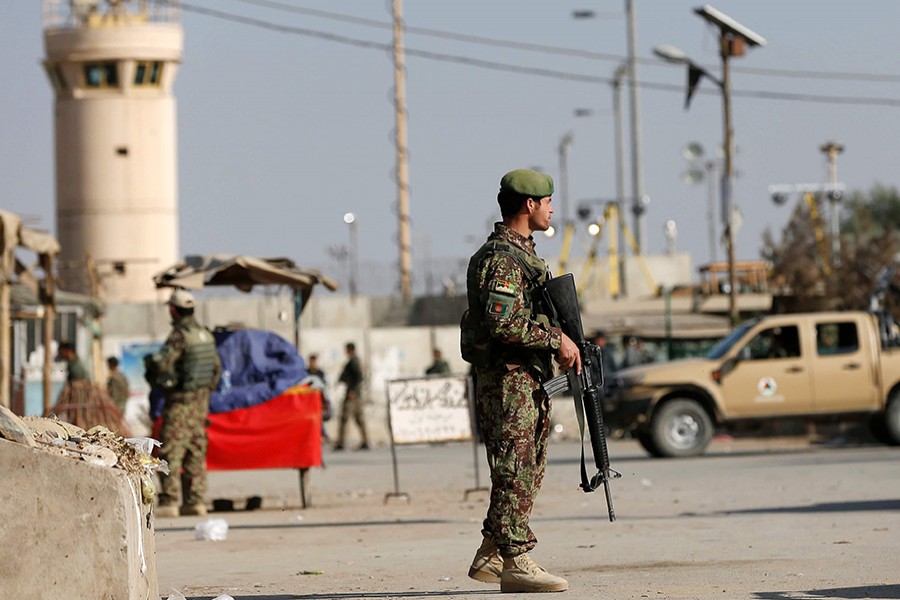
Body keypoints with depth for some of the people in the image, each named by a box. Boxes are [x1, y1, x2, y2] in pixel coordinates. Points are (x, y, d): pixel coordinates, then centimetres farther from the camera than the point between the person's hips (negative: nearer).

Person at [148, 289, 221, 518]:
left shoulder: (179, 335, -15)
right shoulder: (206, 335, 11)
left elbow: (159, 363, -23)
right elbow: (217, 367, 18)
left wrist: (152, 362, 0)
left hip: (180, 401, -8)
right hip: (201, 400, 8)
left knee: (171, 450, -6)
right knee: (196, 451, 10)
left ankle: (169, 501, -9)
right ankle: (196, 500, 10)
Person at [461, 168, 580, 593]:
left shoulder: (522, 253, 19)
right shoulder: (501, 258, -15)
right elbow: (501, 323, -25)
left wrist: (562, 343, 14)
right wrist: (555, 339, -19)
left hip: (528, 378, 11)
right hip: (507, 378, -11)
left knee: (526, 474, 13)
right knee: (515, 473, -7)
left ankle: (490, 557, 18)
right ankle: (515, 564, -5)